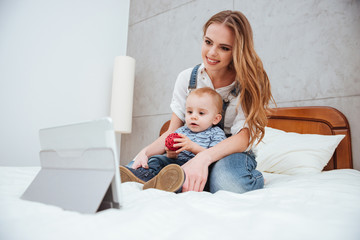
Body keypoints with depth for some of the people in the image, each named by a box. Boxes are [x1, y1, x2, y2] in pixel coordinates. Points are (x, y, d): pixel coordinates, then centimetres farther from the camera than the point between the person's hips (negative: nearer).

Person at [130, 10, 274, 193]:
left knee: (225, 180, -41)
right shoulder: (187, 78, -1)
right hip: (191, 154, 4)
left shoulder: (248, 82, -10)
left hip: (232, 154, -3)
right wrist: (146, 152, -20)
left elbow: (242, 139, -21)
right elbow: (172, 132, 0)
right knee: (137, 169, -22)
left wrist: (204, 157, -39)